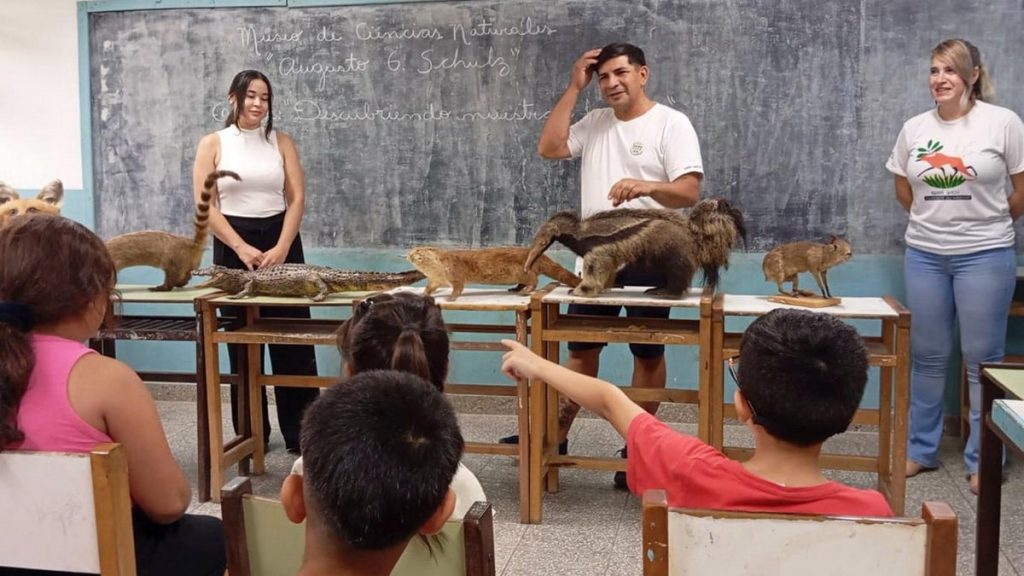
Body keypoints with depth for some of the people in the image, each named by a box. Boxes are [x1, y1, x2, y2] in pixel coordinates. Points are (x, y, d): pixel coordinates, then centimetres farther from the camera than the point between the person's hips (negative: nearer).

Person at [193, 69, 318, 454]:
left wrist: (282, 247, -12)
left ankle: (302, 433, 6)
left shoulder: (281, 142, 7)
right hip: (233, 245, -1)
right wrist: (241, 247, -14)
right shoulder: (213, 144, 3)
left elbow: (297, 198, 1)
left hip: (281, 242, 1)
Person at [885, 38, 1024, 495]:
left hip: (985, 255, -3)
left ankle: (983, 460, 16)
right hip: (923, 254, 4)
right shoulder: (914, 129, 4)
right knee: (927, 356, 11)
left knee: (982, 360, 4)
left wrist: (986, 222, 9)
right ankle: (920, 449, 24)